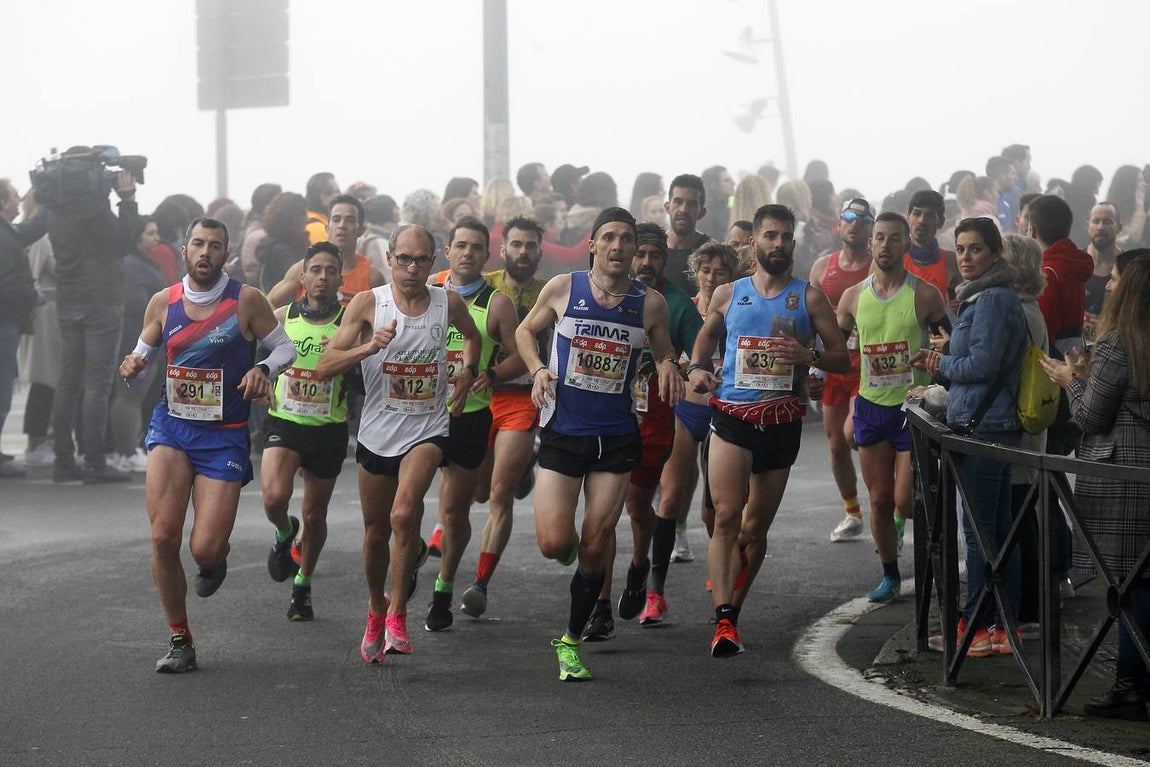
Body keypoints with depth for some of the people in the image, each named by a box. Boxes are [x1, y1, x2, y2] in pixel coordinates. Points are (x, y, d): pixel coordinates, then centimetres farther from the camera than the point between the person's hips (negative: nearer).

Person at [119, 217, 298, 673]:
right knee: (163, 537, -13)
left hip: (225, 435, -2)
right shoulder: (163, 302, 3)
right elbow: (143, 355, 14)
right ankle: (180, 642, 3)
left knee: (205, 550, -9)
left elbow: (286, 347, 4)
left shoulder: (245, 300, -5)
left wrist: (263, 369, -17)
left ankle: (215, 559, 32)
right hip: (172, 426, 2)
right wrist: (133, 367, -10)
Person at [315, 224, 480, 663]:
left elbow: (472, 336, 24)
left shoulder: (449, 303, -1)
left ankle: (397, 612, -13)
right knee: (376, 533, 13)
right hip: (377, 433, 1)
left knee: (404, 514, -26)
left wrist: (468, 371, 6)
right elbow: (324, 367, -11)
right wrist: (369, 347, -26)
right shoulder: (368, 303, -6)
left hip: (427, 431, -1)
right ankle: (376, 612, 38)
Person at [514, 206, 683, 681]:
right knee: (554, 544, -11)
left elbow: (664, 353, 15)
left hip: (616, 439, 1)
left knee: (596, 546, 0)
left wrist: (668, 369, -8)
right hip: (562, 433, -1)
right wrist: (538, 369, -6)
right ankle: (571, 550, 29)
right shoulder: (562, 289, -3)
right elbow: (525, 330, 13)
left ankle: (571, 641, 17)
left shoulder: (650, 303, -1)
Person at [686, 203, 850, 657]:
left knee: (756, 526, 9)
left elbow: (843, 359, 6)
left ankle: (731, 609, 29)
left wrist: (809, 356, -14)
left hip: (782, 423, 1)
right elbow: (707, 335, 26)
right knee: (727, 516, -18)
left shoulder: (809, 298, 5)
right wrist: (697, 368, 5)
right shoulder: (728, 294, 9)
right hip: (731, 417, -1)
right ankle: (724, 623, -24)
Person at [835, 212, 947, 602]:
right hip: (870, 406, 3)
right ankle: (890, 576, 20)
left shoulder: (925, 295, -6)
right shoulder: (853, 297, 5)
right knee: (879, 500, 6)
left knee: (905, 502, -9)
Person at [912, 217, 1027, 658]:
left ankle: (978, 627, -1)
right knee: (998, 528, 13)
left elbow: (983, 364, -19)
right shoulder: (980, 297, 18)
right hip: (996, 426, 11)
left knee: (980, 532, -5)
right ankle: (1004, 625, 18)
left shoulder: (993, 300, -14)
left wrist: (942, 364, -3)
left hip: (983, 427, -11)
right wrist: (941, 364, 8)